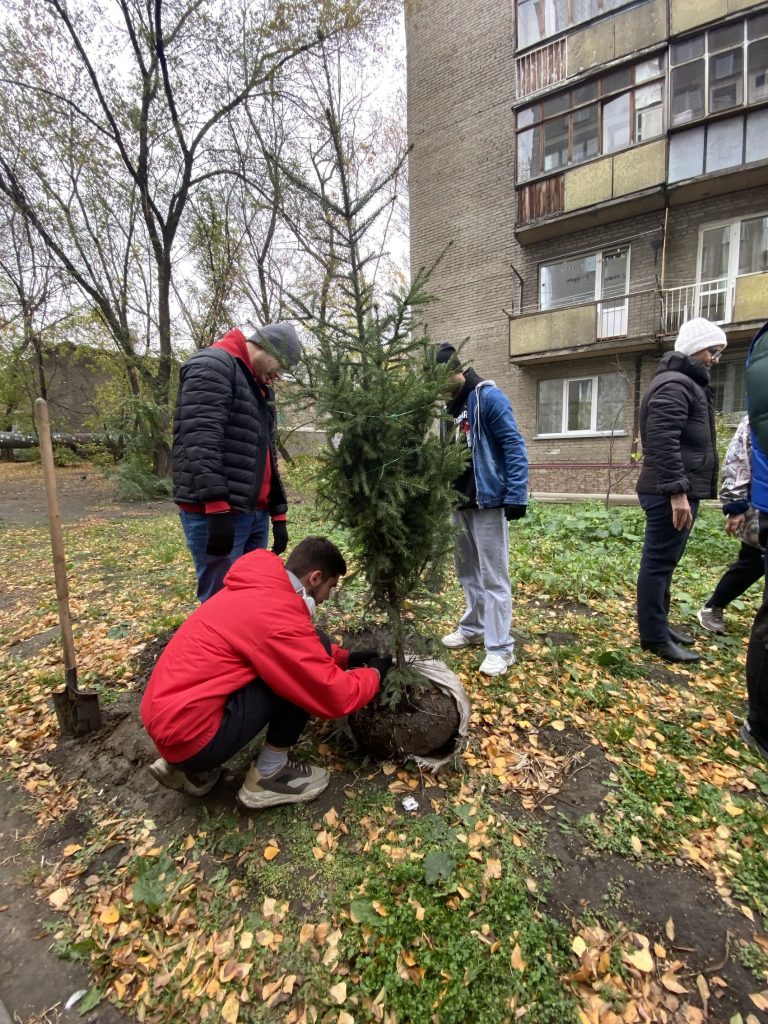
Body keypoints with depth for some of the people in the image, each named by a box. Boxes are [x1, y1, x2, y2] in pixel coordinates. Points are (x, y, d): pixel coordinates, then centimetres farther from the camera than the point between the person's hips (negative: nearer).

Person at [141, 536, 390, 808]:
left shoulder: (258, 589, 8)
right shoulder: (277, 616, -21)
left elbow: (300, 651, 25)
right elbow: (335, 697, -16)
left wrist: (347, 657, 18)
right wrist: (374, 672, 3)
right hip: (188, 733, -9)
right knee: (303, 671, -12)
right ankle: (268, 776, 5)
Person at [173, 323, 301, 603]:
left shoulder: (258, 387, 23)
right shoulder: (212, 366, -6)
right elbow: (201, 442, -20)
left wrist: (278, 513, 18)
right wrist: (217, 508, -25)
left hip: (255, 512, 9)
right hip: (216, 513, -9)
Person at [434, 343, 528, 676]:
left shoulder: (488, 396, -11)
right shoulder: (450, 405, 13)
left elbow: (514, 446, -16)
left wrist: (516, 496, -21)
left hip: (489, 502, -8)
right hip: (460, 503, 8)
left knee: (493, 577, -2)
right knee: (468, 572, 18)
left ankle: (500, 648, 9)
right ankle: (473, 628, 34)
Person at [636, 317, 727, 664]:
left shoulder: (685, 383, 22)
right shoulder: (674, 385, -12)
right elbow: (663, 443, -24)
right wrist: (677, 492, -27)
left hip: (677, 490, 11)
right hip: (671, 493, -11)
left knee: (664, 561, 16)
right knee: (659, 562, -4)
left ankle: (659, 624, 27)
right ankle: (654, 637, 5)